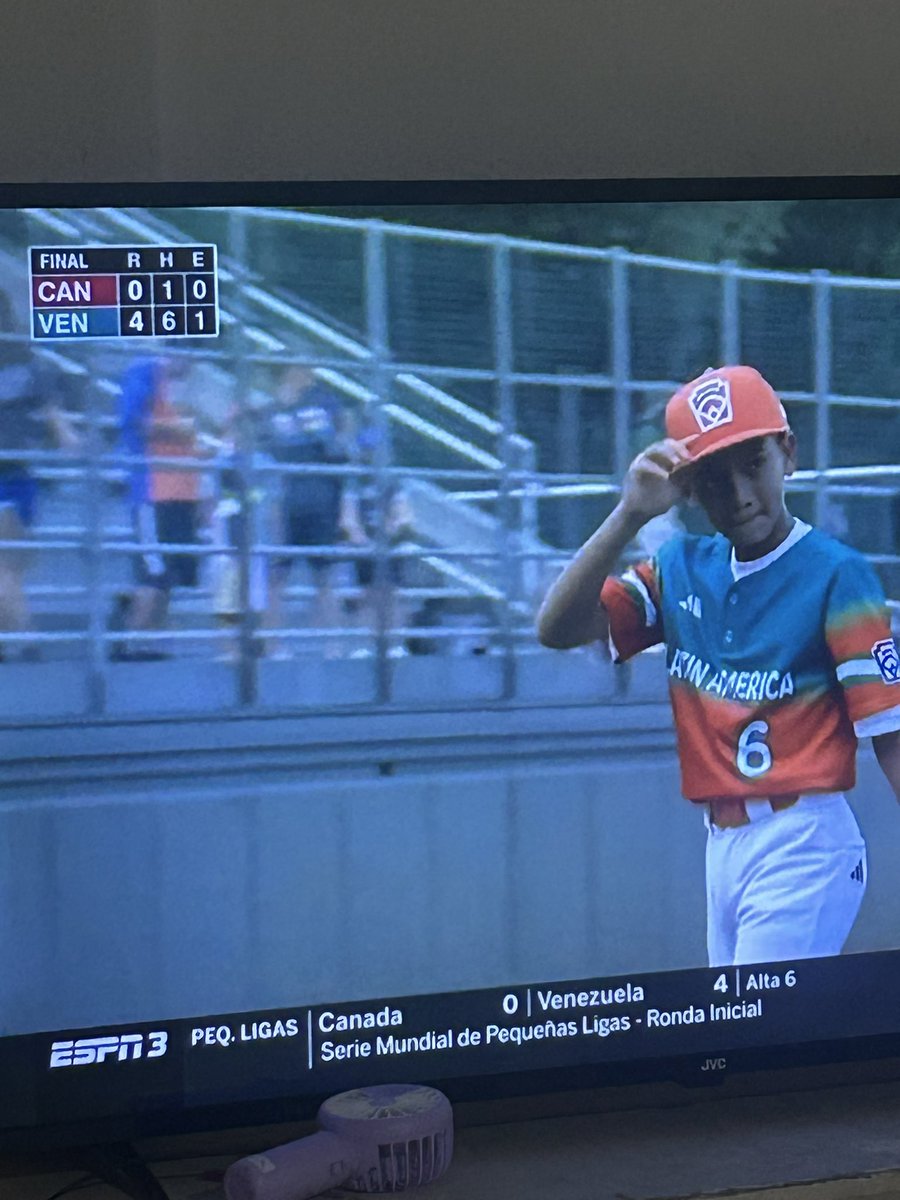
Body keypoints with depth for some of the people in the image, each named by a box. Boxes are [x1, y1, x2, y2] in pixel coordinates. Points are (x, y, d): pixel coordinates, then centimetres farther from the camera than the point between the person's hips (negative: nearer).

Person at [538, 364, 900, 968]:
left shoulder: (836, 573, -7)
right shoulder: (682, 568, 9)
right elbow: (557, 628, -2)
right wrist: (629, 515, -12)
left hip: (804, 846, -6)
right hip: (722, 847, 6)